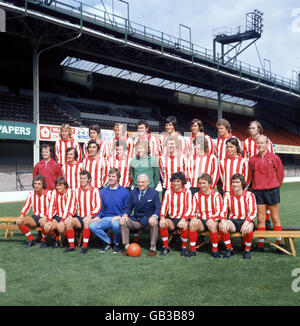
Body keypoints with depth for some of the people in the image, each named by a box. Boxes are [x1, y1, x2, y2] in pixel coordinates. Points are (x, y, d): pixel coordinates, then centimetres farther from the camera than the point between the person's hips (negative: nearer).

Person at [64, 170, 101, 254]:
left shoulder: (94, 190, 4)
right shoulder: (77, 191, 18)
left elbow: (98, 206, -3)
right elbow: (74, 206, 18)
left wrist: (90, 215, -17)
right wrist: (70, 215, -1)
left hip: (90, 218, -4)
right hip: (79, 217, 4)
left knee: (86, 221, -38)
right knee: (68, 221, -25)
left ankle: (85, 246, -27)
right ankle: (71, 246, -16)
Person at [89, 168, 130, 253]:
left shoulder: (125, 192, 4)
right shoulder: (103, 191, 17)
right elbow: (101, 208, 17)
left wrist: (120, 216, -16)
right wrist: (98, 216, -3)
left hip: (118, 218, -4)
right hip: (106, 218, 4)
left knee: (116, 225, -38)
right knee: (92, 226, -24)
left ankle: (116, 244, -6)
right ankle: (108, 242, -1)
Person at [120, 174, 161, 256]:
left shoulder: (154, 193, 2)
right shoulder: (133, 192, 11)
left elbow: (158, 208, -5)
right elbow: (128, 207, 12)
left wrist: (154, 216, -27)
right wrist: (125, 214, -12)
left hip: (148, 219, -3)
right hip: (135, 220, 3)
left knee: (154, 223, -35)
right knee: (123, 222, -19)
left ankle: (153, 248, -21)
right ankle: (126, 247, -10)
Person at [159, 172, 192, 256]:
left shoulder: (187, 192, 1)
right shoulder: (168, 192, 8)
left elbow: (189, 208, -7)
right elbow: (164, 206, -1)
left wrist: (183, 219, -24)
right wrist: (162, 218, -20)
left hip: (183, 219, -2)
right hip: (171, 219, 2)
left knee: (184, 226, -35)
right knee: (162, 224, -29)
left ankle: (184, 247, -10)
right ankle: (165, 247, -10)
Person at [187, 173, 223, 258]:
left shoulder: (216, 195, 0)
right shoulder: (196, 195, 9)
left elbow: (219, 212, -6)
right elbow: (193, 210, 5)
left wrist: (212, 219, -26)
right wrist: (193, 218, -18)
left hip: (213, 220, -2)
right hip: (201, 220, 2)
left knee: (212, 225, -38)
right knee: (193, 223, -31)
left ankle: (215, 250, -19)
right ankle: (192, 249, -20)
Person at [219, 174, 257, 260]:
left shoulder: (249, 195, -4)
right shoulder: (227, 195, 3)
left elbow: (253, 212, -13)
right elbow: (223, 211, -5)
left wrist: (246, 223, -32)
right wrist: (223, 221, -28)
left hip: (246, 220, -2)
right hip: (232, 221, 2)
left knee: (248, 228, -37)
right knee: (221, 225, -29)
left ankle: (247, 250, -9)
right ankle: (229, 249, -9)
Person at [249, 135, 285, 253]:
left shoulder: (275, 158, -1)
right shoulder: (252, 160, 6)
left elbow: (280, 174, 8)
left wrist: (275, 186, 11)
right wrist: (256, 185, 12)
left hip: (272, 190, -2)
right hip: (258, 191, 2)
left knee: (275, 217, 4)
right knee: (260, 218, 4)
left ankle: (279, 243, 13)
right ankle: (260, 244, 10)